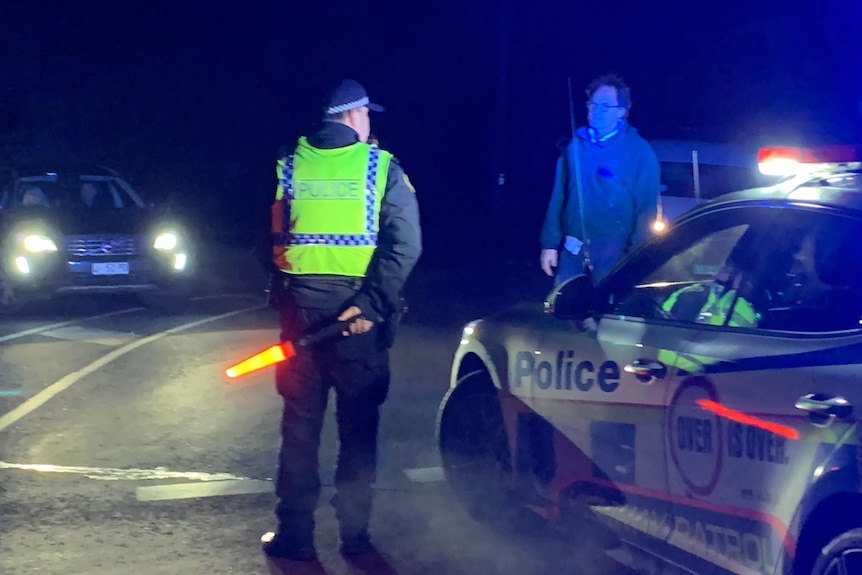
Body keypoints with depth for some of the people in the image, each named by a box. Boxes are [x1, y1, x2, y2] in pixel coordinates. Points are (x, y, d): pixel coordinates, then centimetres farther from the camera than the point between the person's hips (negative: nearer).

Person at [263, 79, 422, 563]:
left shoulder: (289, 166, 4)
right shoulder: (381, 168, -3)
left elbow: (268, 240, 6)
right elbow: (405, 244, -13)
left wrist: (281, 300, 11)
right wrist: (371, 304, -16)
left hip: (300, 310, 2)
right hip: (358, 315, -2)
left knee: (300, 427, 9)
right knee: (358, 427, 9)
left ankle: (295, 534, 10)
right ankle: (354, 533, 12)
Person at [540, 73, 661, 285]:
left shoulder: (640, 152, -4)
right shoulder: (576, 145, 8)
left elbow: (647, 208, -5)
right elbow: (558, 196, 9)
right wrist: (550, 243, 5)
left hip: (612, 253, -4)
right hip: (573, 247, 4)